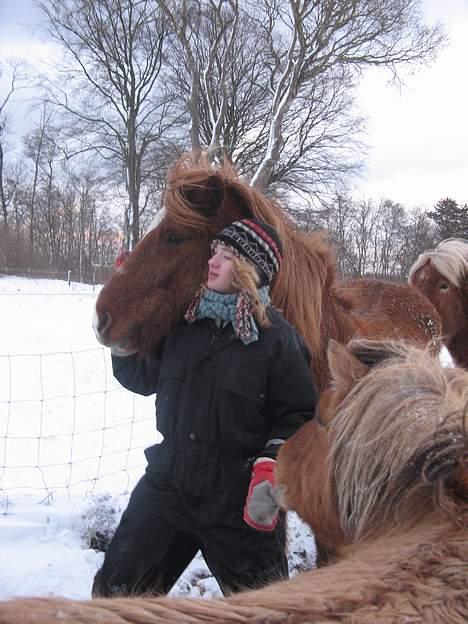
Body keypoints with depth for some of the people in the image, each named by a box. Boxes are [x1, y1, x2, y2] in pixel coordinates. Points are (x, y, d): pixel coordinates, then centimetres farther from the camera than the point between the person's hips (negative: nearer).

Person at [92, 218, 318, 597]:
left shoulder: (278, 337, -12)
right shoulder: (185, 322, 2)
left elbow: (298, 415, -10)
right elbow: (143, 378, 12)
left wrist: (271, 465, -23)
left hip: (241, 500, -4)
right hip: (168, 483, 5)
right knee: (117, 590, 15)